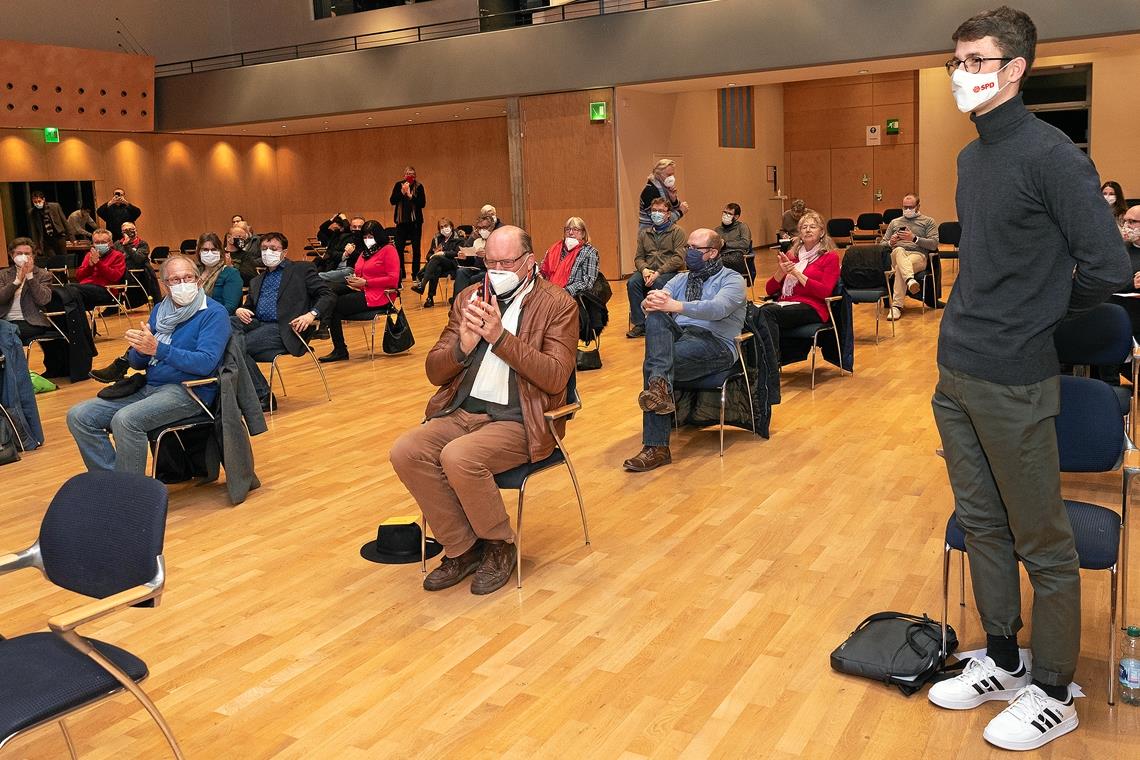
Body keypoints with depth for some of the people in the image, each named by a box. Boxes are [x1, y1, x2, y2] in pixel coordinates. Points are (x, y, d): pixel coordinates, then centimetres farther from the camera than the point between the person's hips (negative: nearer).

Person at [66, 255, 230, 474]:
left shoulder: (213, 313, -6)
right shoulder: (160, 310, 14)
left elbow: (206, 363, -20)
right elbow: (137, 362, 15)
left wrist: (157, 349, -24)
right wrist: (139, 349, -9)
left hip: (188, 391, -8)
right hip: (149, 387, 8)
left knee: (125, 420, -31)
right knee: (78, 416, -4)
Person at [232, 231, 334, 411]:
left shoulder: (301, 269, 12)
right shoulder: (256, 281, 30)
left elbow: (328, 295, 2)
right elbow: (248, 307, 26)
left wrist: (312, 314, -17)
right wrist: (240, 310, 0)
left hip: (283, 329, -6)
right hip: (257, 324, 6)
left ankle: (263, 396, -15)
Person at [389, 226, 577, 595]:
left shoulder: (557, 304, -3)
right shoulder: (469, 298, 11)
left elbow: (556, 377, -14)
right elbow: (435, 372, 10)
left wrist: (500, 337, -22)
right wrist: (462, 347, -13)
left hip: (519, 420, -5)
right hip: (463, 411, 6)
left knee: (458, 457, -31)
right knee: (405, 451, -19)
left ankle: (499, 546, -3)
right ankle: (462, 548, -2)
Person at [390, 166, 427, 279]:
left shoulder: (419, 186, -1)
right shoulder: (398, 185, 4)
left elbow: (423, 203, -9)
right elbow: (392, 201, -4)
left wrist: (410, 195, -18)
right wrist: (402, 192, -16)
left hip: (415, 221, -1)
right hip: (401, 221, 1)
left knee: (416, 249, 3)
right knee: (399, 248, 0)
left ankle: (416, 274, 10)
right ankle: (400, 273, 11)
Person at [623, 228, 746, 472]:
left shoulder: (732, 279, 7)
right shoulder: (681, 279, 26)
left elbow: (718, 308, -17)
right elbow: (652, 304, 8)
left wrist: (675, 305, -31)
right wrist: (653, 301, -19)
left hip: (715, 343, -5)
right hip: (679, 335, 5)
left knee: (652, 364, -31)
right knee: (656, 316, -30)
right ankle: (660, 387, -49)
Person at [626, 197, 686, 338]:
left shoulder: (677, 232, 4)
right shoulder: (644, 233, 19)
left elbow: (679, 258, -7)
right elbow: (638, 257, 16)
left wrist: (658, 272, -18)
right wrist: (644, 269, -9)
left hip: (669, 272, -4)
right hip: (647, 270, 4)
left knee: (657, 283, -37)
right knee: (632, 282, -27)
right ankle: (640, 324, -22)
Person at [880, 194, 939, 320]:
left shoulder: (928, 222, 18)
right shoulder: (894, 222, 29)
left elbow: (934, 244, 4)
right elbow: (882, 244, 23)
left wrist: (914, 238, -9)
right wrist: (890, 243, -1)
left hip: (918, 255, -2)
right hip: (896, 256, 2)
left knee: (900, 268, -37)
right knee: (899, 250, -38)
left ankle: (897, 306, -43)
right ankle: (910, 280, -62)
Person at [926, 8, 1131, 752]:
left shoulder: (1050, 155, -14)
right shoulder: (971, 157, 11)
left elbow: (1108, 266, -17)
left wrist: (1041, 314, -1)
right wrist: (978, 319, 9)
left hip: (1013, 382, -8)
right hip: (955, 372, 8)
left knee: (1041, 543, 6)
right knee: (982, 524, 17)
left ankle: (1053, 694, 23)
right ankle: (1003, 662, 34)